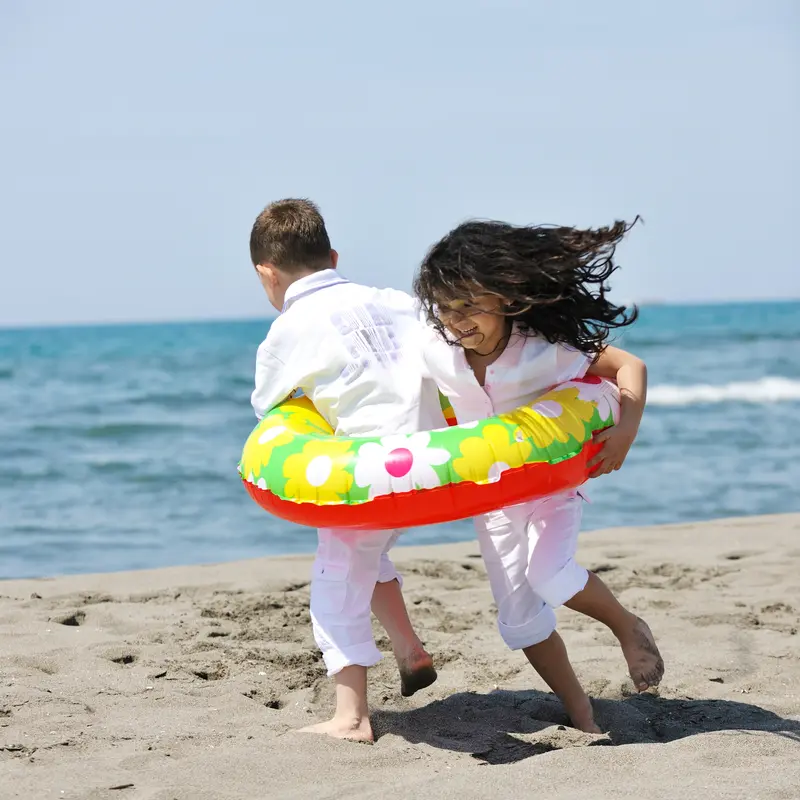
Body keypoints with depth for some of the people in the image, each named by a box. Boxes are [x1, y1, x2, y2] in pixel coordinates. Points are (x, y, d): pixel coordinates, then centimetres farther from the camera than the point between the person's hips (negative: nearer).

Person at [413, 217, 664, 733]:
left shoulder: (544, 350, -27)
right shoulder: (435, 352, -17)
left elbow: (628, 366, -19)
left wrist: (627, 428, -32)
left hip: (552, 479, -4)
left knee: (549, 575, -29)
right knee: (519, 620, 4)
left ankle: (629, 629, 1)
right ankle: (581, 714, 22)